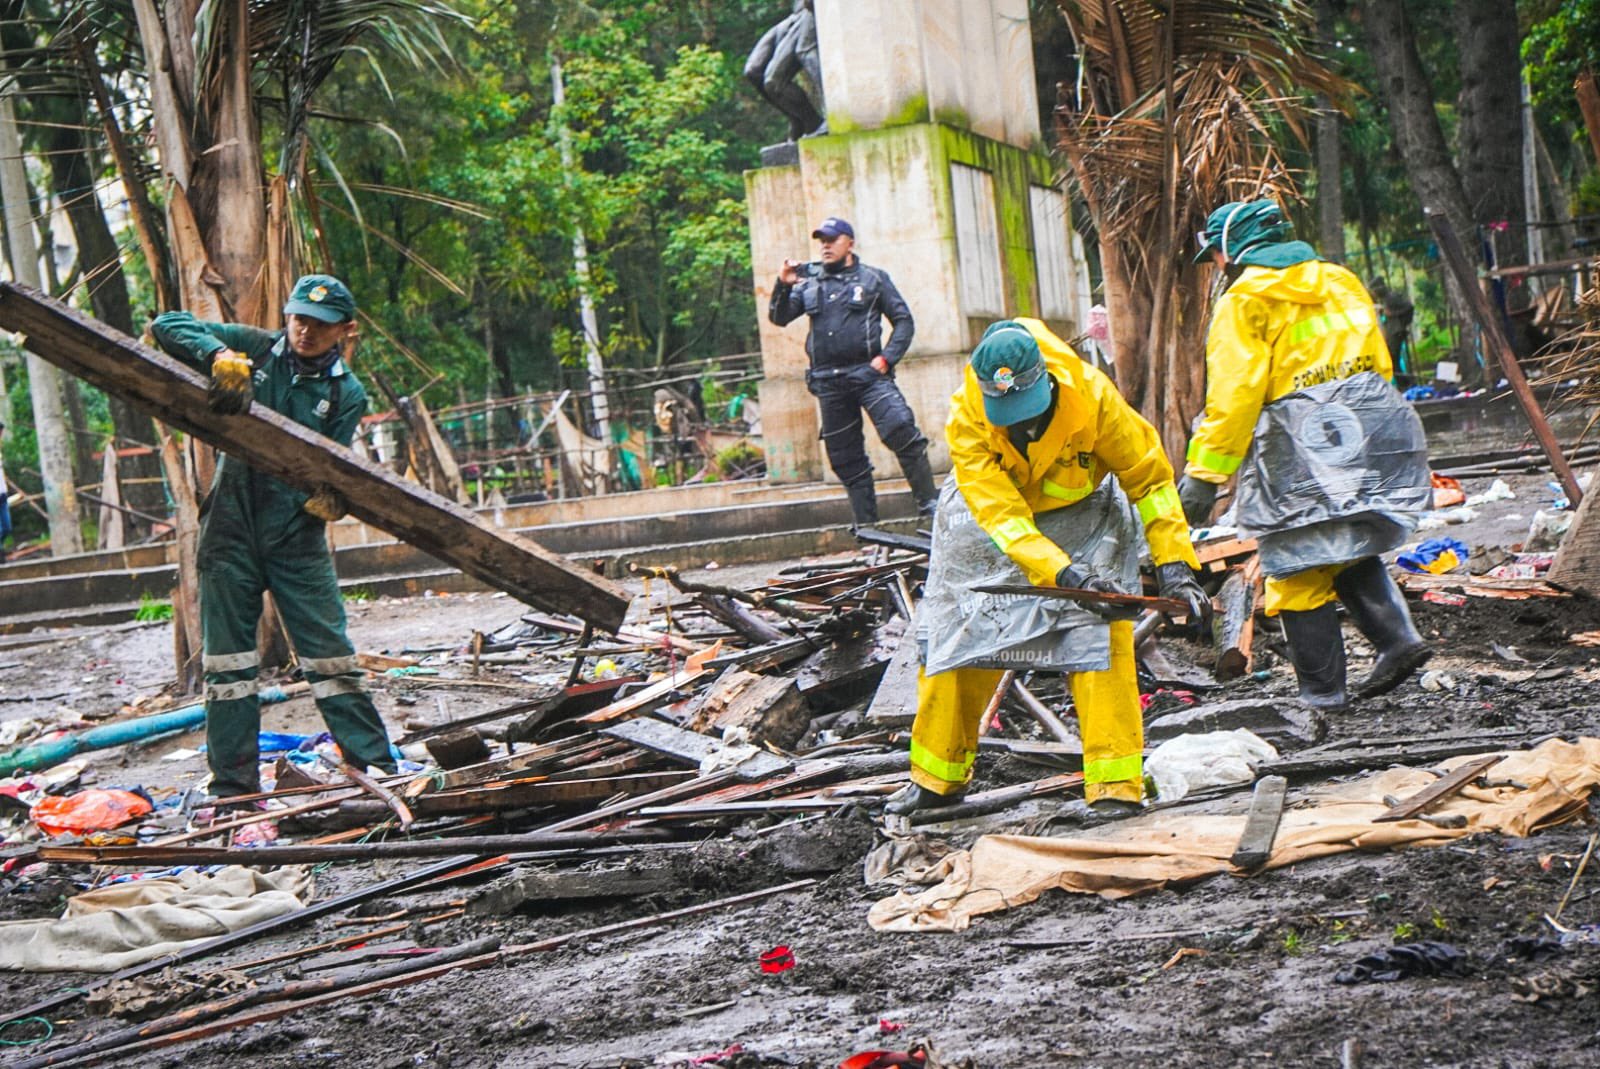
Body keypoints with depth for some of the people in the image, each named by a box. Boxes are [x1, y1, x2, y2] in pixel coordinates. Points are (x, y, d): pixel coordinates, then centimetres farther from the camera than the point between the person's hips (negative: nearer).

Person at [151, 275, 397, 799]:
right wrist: (222, 358, -20)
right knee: (228, 658, 4)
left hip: (298, 536, 0)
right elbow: (168, 325, -2)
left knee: (329, 652, -1)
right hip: (232, 526, 1)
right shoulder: (254, 348, 2)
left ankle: (376, 767, 5)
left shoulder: (347, 393, 2)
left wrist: (330, 496, -28)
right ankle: (233, 786, 11)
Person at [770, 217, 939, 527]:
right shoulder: (809, 284, 17)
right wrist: (783, 286, -8)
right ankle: (866, 525, 12)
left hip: (868, 373, -3)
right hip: (828, 382, 3)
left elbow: (903, 320, 7)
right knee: (846, 458, 5)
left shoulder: (873, 279, 10)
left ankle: (928, 501, -19)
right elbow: (779, 318, 10)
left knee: (900, 429, -24)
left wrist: (887, 357, -7)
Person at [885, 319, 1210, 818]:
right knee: (954, 635, 3)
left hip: (1082, 513, -1)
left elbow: (1150, 477, -19)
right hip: (989, 516, 1)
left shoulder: (1091, 395, -31)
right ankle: (937, 775, 22)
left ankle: (1115, 783, -13)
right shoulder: (966, 418, -31)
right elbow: (1001, 514, -37)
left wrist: (1174, 565, -26)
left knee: (1098, 633, -18)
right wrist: (1064, 573, -49)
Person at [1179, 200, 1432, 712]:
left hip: (1302, 448, -7)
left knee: (1298, 571, 2)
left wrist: (1203, 474, -11)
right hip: (1371, 431, 7)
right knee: (1350, 551, 22)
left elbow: (1232, 395, -11)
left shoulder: (1243, 301, -4)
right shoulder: (1341, 282, 17)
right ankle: (1396, 635, 4)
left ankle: (1322, 692, 6)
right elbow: (1379, 362, 19)